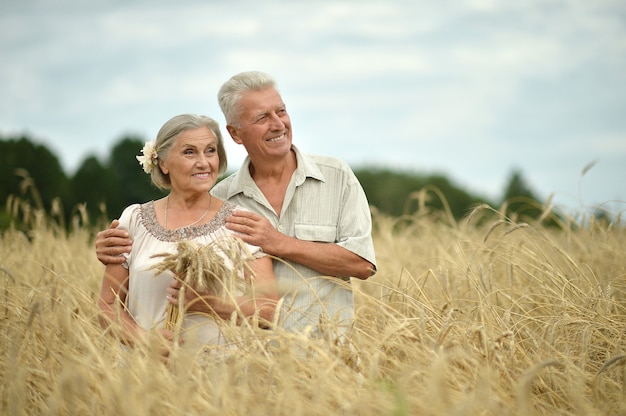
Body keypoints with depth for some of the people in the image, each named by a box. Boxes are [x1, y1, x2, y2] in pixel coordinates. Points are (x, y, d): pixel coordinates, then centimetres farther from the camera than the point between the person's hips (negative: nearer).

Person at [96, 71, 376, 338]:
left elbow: (362, 264, -4)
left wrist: (280, 244, -9)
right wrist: (119, 251, -2)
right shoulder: (221, 198, 9)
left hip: (324, 345, -3)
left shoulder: (337, 177, 5)